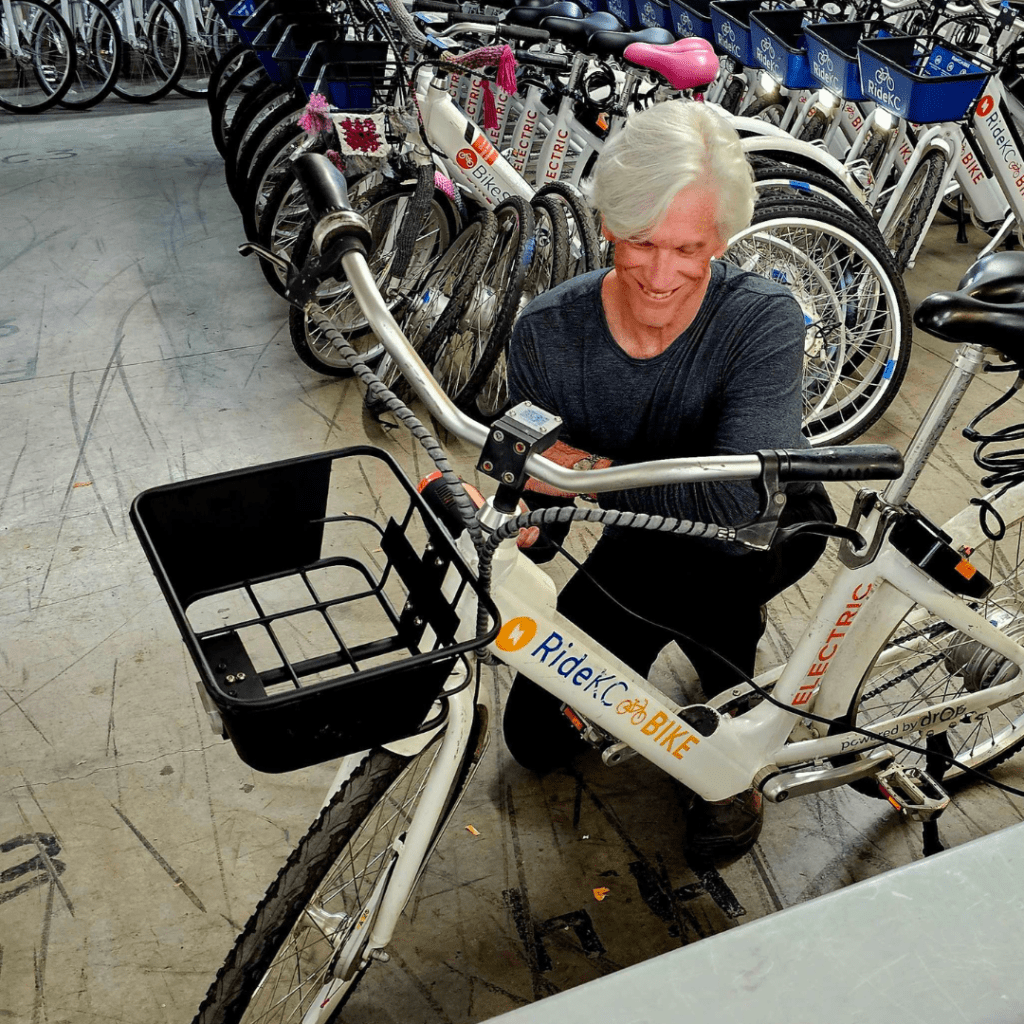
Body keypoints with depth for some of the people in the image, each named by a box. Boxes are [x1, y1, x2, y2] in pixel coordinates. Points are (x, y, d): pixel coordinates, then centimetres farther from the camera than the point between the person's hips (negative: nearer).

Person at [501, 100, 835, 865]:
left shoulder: (763, 319, -32)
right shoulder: (548, 334, -22)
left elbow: (741, 496, -45)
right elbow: (537, 499, -14)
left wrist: (589, 470, -42)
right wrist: (515, 535, -38)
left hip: (771, 526, -3)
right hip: (644, 546, 4)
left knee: (691, 555, -37)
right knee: (538, 737, 6)